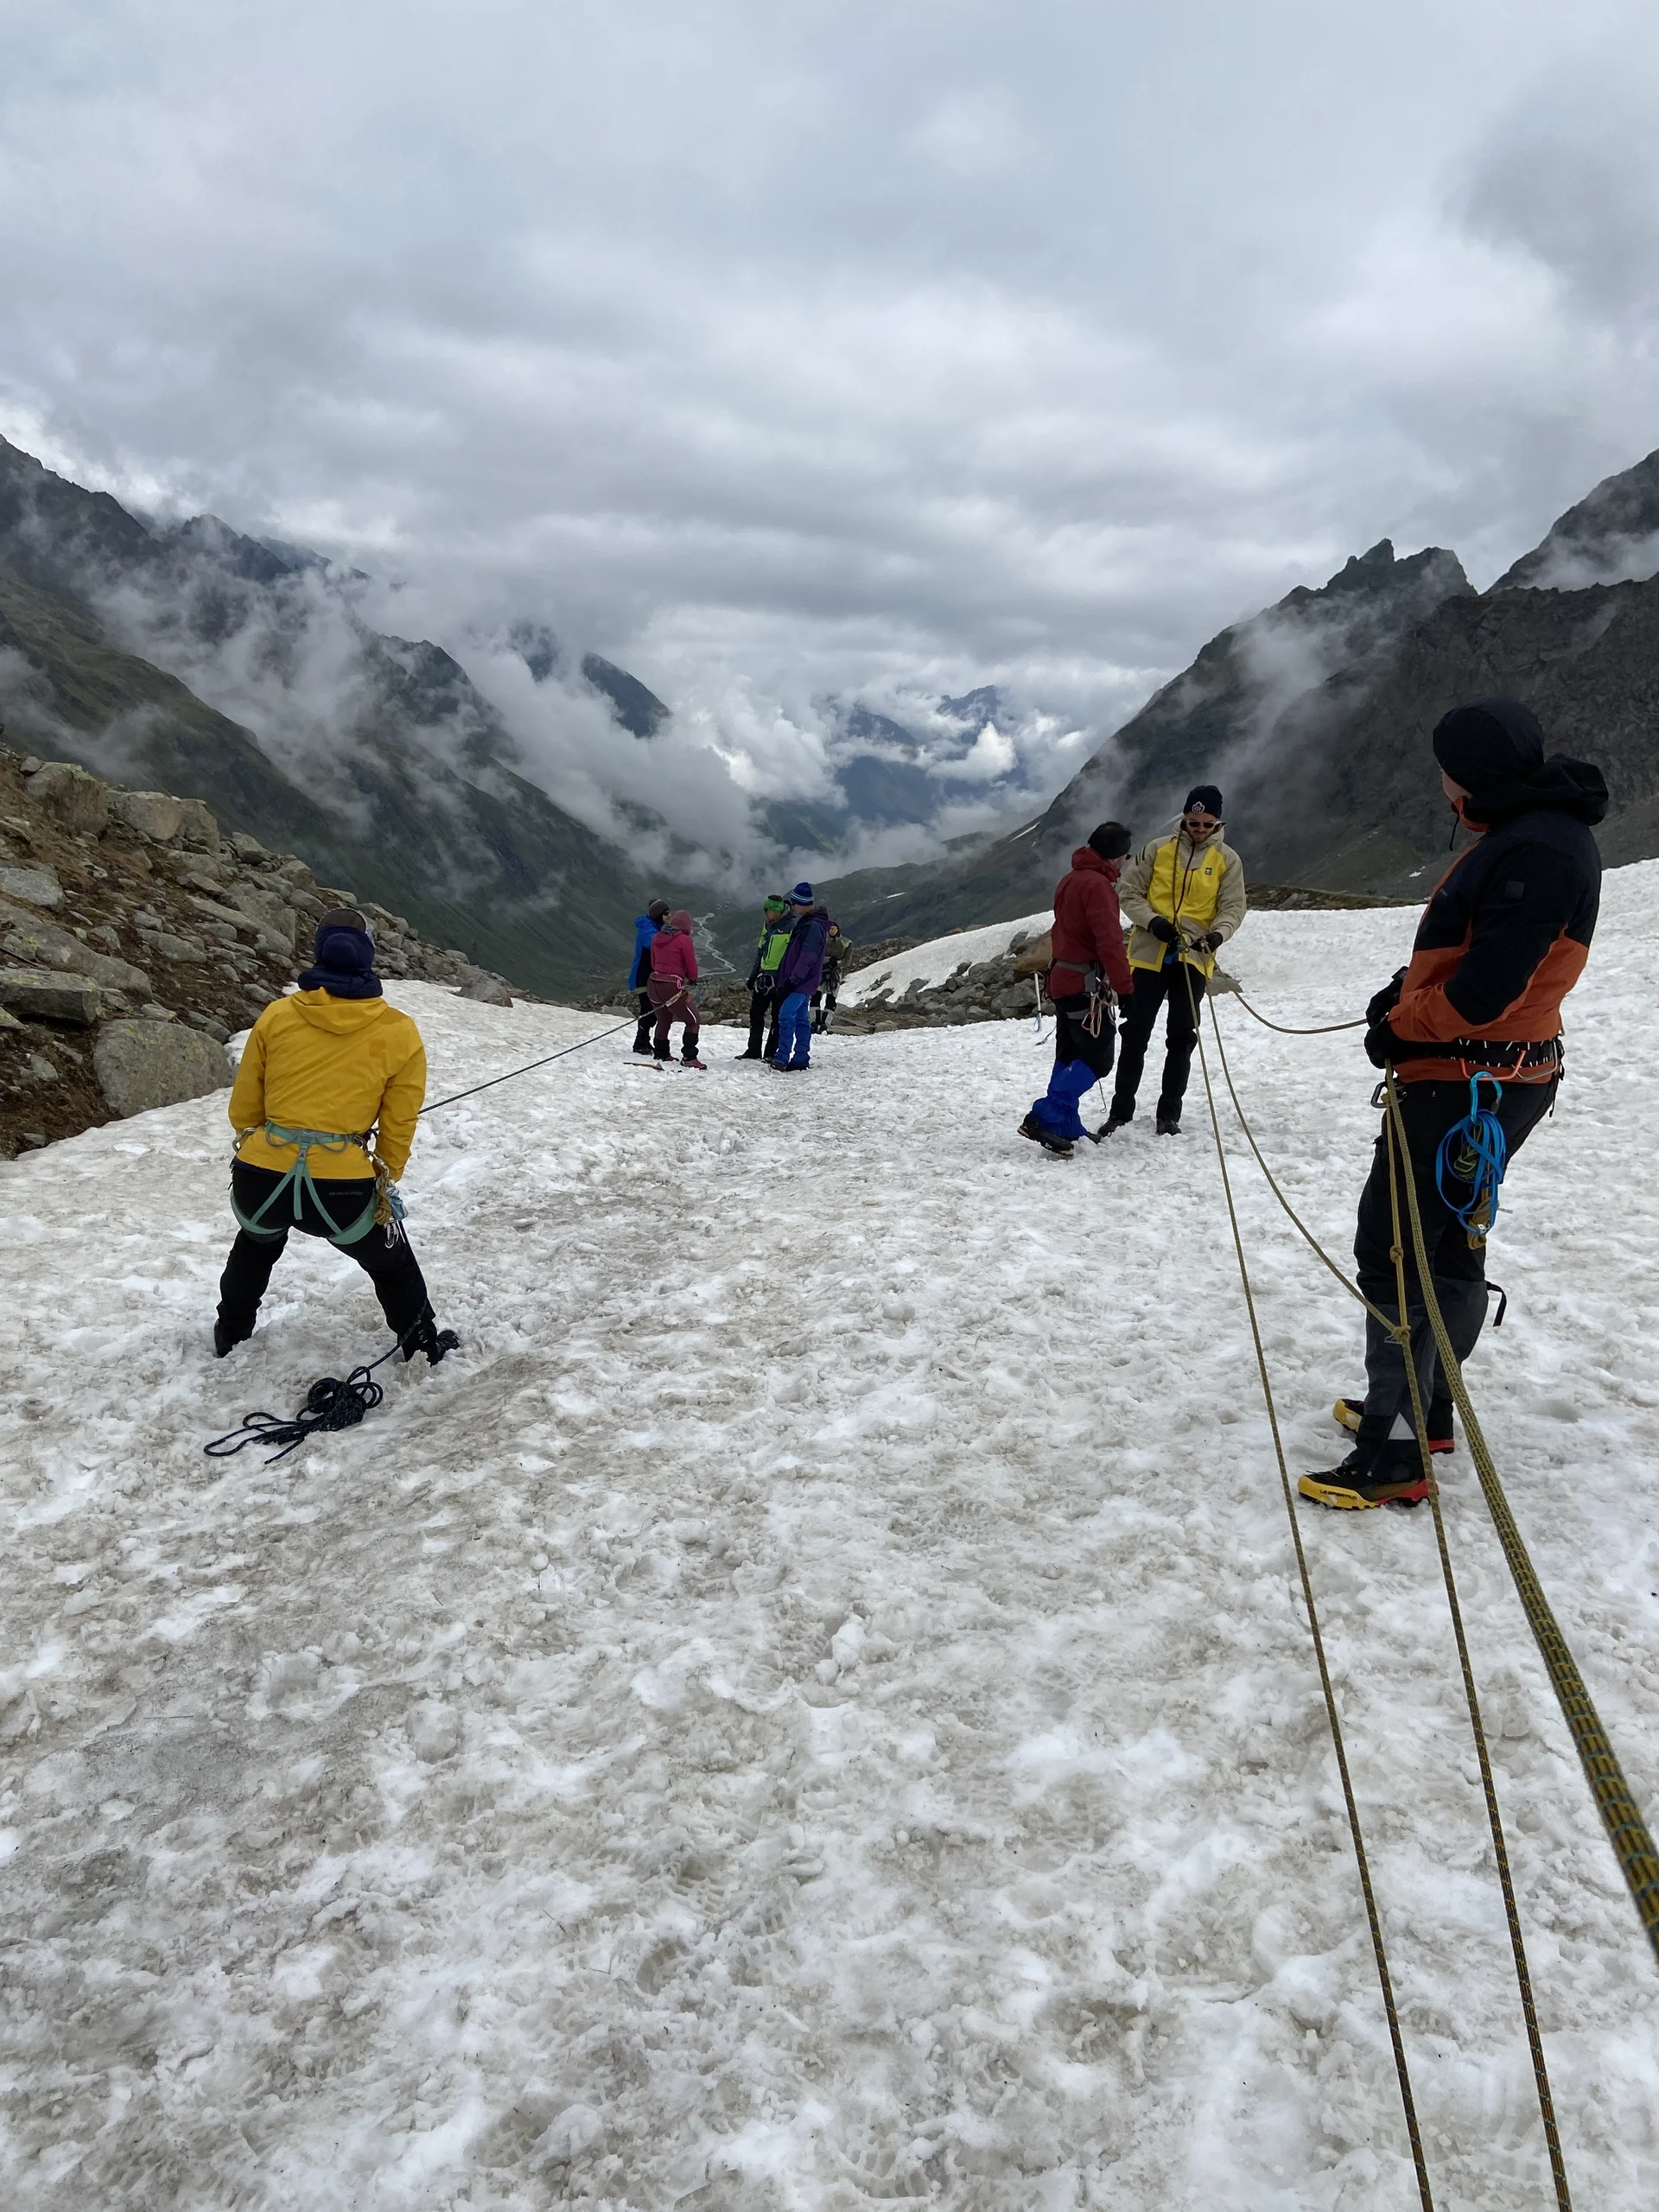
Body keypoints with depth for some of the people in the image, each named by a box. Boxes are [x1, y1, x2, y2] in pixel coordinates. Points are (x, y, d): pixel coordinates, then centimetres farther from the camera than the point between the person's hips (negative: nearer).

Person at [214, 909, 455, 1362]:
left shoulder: (277, 1015, 2)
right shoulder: (400, 1034, -1)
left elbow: (244, 1107, 11)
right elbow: (399, 1126, 6)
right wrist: (385, 1182, 24)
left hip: (259, 1182, 3)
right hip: (342, 1191, -3)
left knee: (256, 1245, 39)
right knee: (391, 1263, 29)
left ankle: (230, 1337, 56)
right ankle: (423, 1345, 43)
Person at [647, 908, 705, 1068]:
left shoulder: (657, 938, 8)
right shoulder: (684, 940, -10)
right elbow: (692, 967, -5)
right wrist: (692, 980, 16)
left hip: (654, 984, 7)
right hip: (673, 987, -7)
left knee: (663, 1020, 25)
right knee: (693, 1021, 4)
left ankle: (660, 1054, 33)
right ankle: (689, 1058, -2)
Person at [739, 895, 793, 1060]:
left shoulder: (791, 927, -12)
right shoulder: (767, 926, 13)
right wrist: (753, 975, 18)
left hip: (780, 978, -8)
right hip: (764, 977, 8)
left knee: (777, 1017, 1)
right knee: (755, 1013, 9)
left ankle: (771, 1052, 7)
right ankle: (754, 1051, 16)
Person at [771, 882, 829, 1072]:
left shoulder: (814, 926, -17)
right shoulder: (806, 923, 16)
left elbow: (807, 958, -23)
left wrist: (793, 980, -24)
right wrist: (788, 979, 22)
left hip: (803, 982, -11)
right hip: (800, 982, 11)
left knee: (786, 1015, -17)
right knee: (801, 1019, 11)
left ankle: (783, 1059, -20)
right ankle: (801, 1060, 14)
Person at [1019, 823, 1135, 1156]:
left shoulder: (1070, 880, 14)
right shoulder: (1098, 885, -16)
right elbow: (1109, 942, -22)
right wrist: (1126, 988, -20)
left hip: (1062, 979, 10)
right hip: (1087, 984, -10)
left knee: (1069, 1057, 14)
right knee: (1097, 1058, -8)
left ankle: (1065, 1128, 17)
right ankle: (1045, 1118, -16)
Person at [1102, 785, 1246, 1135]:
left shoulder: (1227, 860, 2)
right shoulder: (1157, 849, 2)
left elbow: (1233, 907, 0)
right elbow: (1129, 892, 3)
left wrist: (1218, 933, -22)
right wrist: (1152, 921, -15)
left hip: (1193, 959, 0)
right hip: (1149, 955, 0)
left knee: (1181, 1037, 4)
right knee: (1135, 1034, 2)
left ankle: (1169, 1113, 14)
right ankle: (1121, 1110, 12)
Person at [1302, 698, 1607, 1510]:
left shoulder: (1538, 850, -22)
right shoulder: (1521, 833, 12)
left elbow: (1485, 989, -26)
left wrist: (1399, 1030, -11)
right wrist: (1406, 992, 6)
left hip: (1469, 1090, -11)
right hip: (1474, 1081, 11)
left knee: (1393, 1253, -8)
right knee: (1448, 1246, 18)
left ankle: (1394, 1455, -2)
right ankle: (1423, 1408, 33)